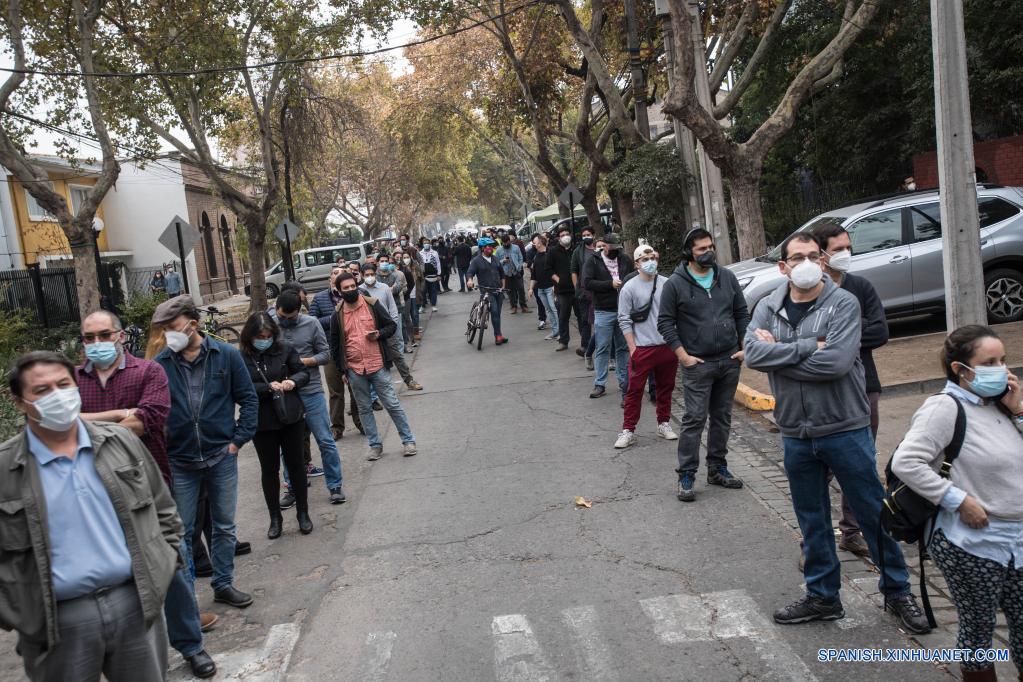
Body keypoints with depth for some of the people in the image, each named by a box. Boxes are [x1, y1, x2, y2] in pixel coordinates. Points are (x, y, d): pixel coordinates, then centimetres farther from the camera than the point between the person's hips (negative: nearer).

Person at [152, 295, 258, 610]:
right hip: (179, 462, -1)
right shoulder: (160, 364, -6)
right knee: (182, 531, 8)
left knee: (224, 526, 13)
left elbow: (248, 399, 1)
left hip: (221, 457, 1)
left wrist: (238, 440, -4)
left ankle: (224, 584, 29)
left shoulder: (226, 355, -4)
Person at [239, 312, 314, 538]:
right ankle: (275, 517, 26)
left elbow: (304, 371, 2)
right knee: (269, 470, 11)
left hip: (291, 418, 1)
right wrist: (268, 388, -24)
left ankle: (303, 513, 26)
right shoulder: (241, 358, -9)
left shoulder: (284, 349, -4)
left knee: (296, 465, 11)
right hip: (262, 423, -1)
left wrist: (294, 381, -18)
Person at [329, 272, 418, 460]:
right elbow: (335, 345, 11)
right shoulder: (337, 315, 3)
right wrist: (342, 370, 8)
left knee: (393, 405, 1)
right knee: (364, 409, 9)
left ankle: (408, 441, 12)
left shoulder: (372, 304, -2)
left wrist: (379, 334, -15)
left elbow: (392, 325, 5)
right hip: (355, 371, 2)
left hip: (378, 366, -2)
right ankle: (375, 446, 20)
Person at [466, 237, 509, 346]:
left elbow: (502, 273, 21)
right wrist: (469, 280, -32)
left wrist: (503, 286, 14)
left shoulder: (495, 259, 13)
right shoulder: (477, 260, -3)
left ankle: (498, 336, 16)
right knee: (494, 311, -19)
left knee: (497, 313, 8)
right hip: (487, 291, -5)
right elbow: (469, 272, -11)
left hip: (498, 290, 5)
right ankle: (498, 336, -16)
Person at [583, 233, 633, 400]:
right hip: (603, 312, -3)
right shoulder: (592, 261, -1)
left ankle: (624, 384, 18)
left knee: (623, 348, 9)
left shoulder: (625, 260, 10)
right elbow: (586, 282, -12)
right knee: (602, 349, 2)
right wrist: (610, 284, -14)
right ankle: (599, 384, 11)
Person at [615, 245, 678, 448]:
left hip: (667, 347, 4)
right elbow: (624, 321, -5)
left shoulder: (667, 284, 4)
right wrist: (633, 349, -9)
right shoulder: (629, 288, -5)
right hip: (642, 348, -3)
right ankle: (628, 430, 7)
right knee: (635, 390, -1)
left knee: (666, 388, 15)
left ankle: (664, 423, 31)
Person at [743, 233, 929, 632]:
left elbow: (836, 361, -23)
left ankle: (898, 590, 30)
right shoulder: (768, 309, 3)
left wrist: (780, 353, -16)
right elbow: (753, 354, -15)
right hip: (796, 435, 4)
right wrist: (808, 347, -20)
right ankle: (822, 596, 33)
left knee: (874, 513, 9)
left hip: (845, 430, -3)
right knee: (812, 523, 16)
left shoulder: (843, 303, -9)